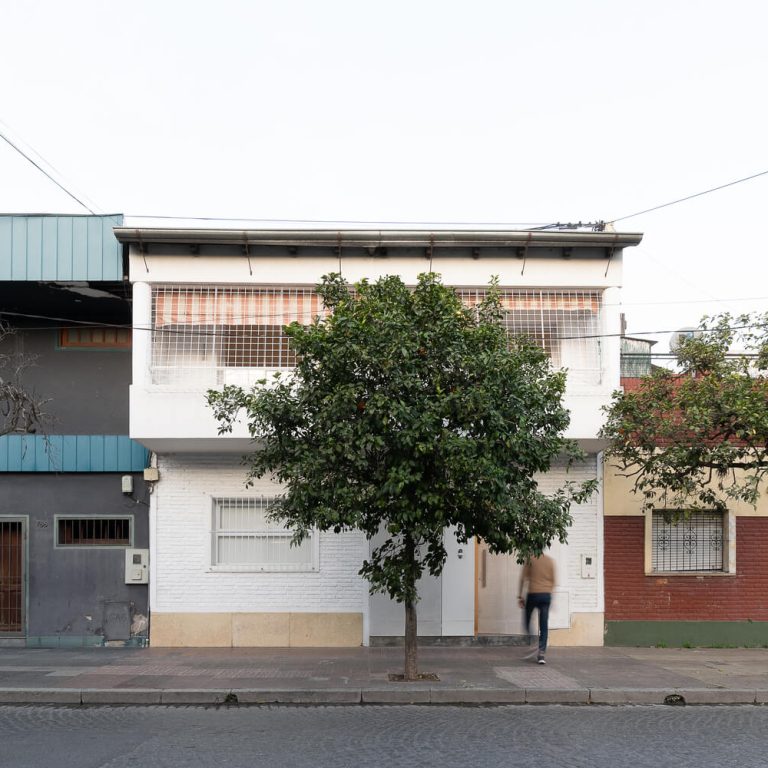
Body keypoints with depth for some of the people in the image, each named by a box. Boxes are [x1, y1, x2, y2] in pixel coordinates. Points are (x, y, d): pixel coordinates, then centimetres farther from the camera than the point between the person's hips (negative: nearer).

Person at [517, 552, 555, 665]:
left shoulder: (530, 559, -2)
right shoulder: (550, 561, 9)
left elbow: (523, 578, -4)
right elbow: (553, 580, 13)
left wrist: (520, 596, 0)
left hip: (533, 594, -3)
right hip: (546, 595, 3)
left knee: (527, 621, 13)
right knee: (544, 626, 4)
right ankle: (542, 653, -1)